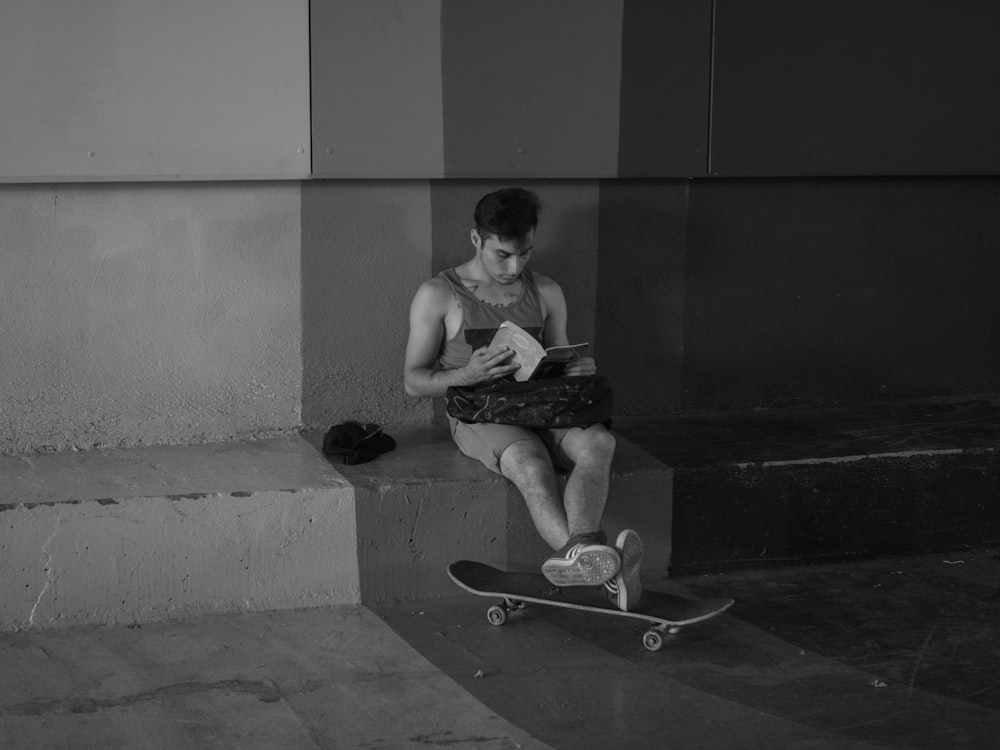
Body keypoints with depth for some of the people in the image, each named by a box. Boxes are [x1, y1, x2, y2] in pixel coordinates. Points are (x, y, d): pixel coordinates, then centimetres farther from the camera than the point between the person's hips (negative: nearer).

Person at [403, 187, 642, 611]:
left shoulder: (546, 294, 15)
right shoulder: (438, 296, 1)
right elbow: (413, 381, 2)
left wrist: (577, 370, -2)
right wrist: (466, 375, -18)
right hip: (478, 414, -4)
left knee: (597, 443, -31)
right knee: (529, 464, -38)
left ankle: (579, 554, -55)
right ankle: (603, 572, -56)